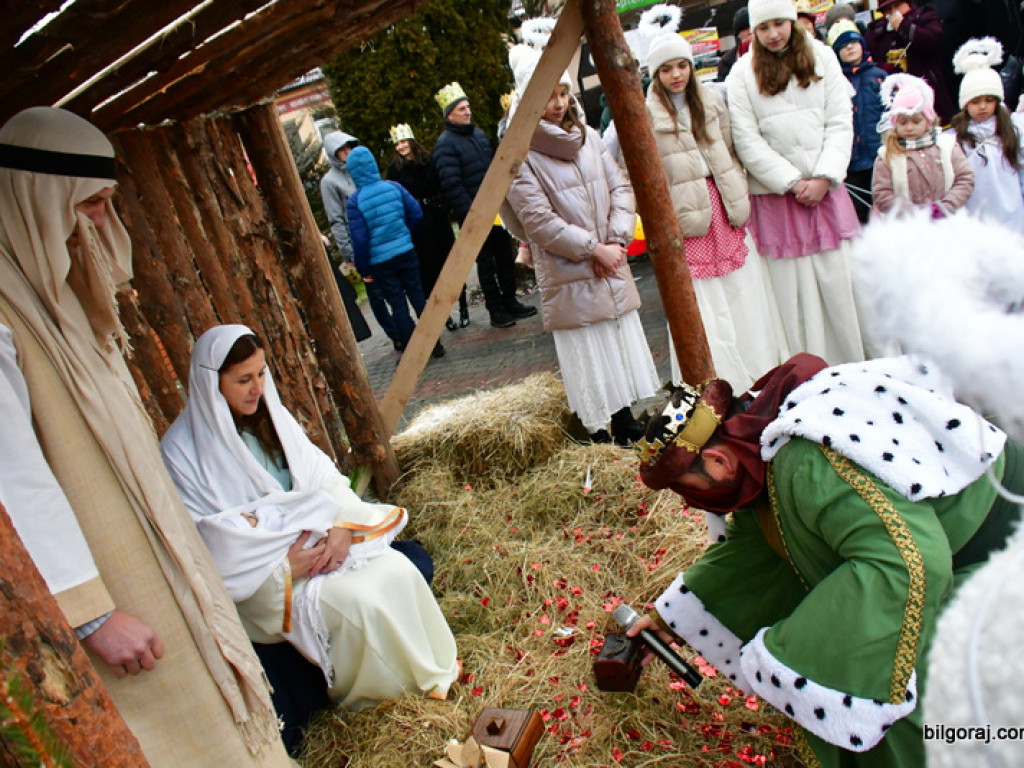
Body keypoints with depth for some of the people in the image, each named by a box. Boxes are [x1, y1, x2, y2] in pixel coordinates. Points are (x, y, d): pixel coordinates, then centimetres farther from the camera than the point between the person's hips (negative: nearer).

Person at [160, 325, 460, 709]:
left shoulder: (269, 414, 4)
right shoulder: (181, 450, -14)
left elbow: (323, 475, 4)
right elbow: (205, 539, -16)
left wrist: (341, 526, -16)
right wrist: (283, 564, -23)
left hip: (314, 536, 6)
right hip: (262, 574, -5)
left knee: (397, 570, -17)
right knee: (356, 601, -26)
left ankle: (433, 666, 4)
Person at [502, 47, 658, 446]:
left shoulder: (588, 137, 7)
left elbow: (621, 187, 6)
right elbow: (539, 221, -15)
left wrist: (617, 240, -8)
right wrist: (592, 249, -14)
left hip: (611, 264, 6)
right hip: (567, 275, -6)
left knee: (623, 338, 13)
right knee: (586, 352, 0)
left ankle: (626, 421, 27)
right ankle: (599, 434, 12)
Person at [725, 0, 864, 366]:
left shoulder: (822, 57, 9)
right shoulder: (742, 75, 2)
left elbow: (840, 123, 4)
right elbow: (748, 142, -4)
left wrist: (823, 178, -9)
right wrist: (793, 183, -9)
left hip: (826, 191, 2)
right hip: (776, 198, -2)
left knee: (839, 283, 3)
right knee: (795, 292, -2)